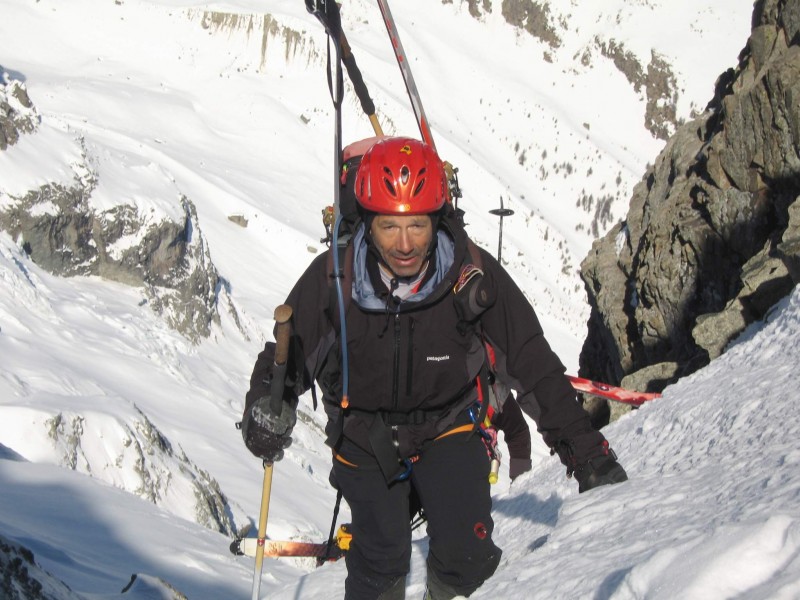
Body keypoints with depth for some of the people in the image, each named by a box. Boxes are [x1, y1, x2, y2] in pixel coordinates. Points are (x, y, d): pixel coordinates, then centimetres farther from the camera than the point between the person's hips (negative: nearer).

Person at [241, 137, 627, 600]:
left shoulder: (473, 275, -21)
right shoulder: (331, 279, -20)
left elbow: (534, 365, -13)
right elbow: (286, 360, -9)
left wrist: (583, 447, -12)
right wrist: (267, 411, -30)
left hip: (449, 428, 0)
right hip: (367, 436, 0)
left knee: (468, 558, -13)